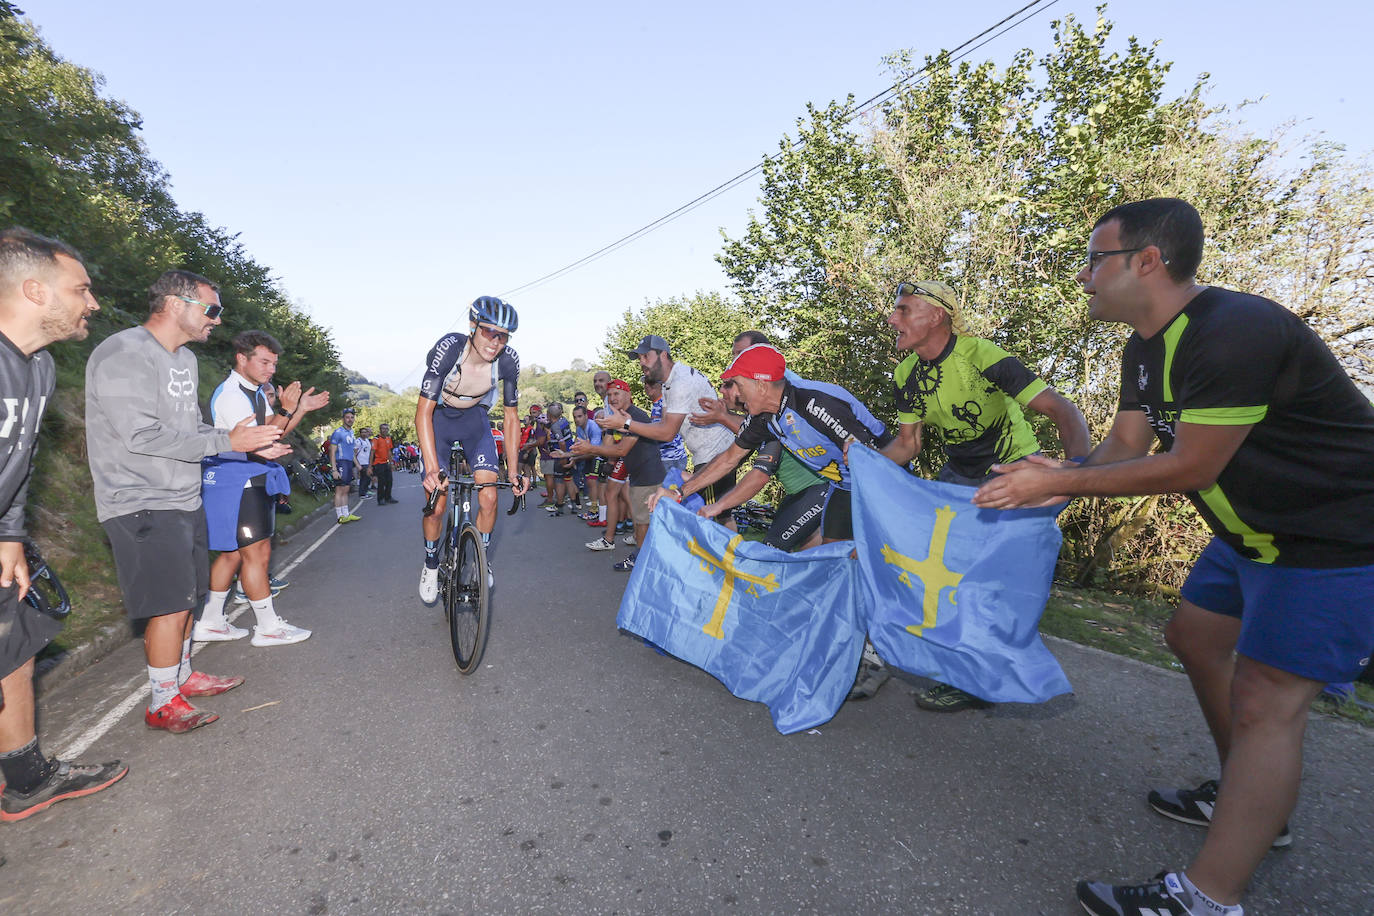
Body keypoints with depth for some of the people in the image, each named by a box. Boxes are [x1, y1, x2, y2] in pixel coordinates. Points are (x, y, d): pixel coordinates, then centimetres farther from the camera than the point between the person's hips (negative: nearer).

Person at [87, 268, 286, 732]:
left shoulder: (185, 359, 13)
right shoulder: (123, 354, -17)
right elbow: (143, 437, -23)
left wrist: (252, 445, 4)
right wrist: (228, 441, -20)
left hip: (183, 500, 9)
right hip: (143, 505, -9)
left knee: (183, 599, 18)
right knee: (170, 605, -4)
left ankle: (183, 675, 34)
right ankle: (163, 704, 11)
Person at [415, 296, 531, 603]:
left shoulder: (508, 360, -23)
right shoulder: (448, 349, -32)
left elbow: (511, 417, -11)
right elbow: (423, 412, -31)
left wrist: (515, 469, -15)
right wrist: (431, 468, -40)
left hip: (475, 419, 2)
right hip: (438, 418, -2)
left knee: (489, 499, -12)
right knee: (436, 505, -7)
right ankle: (431, 566, 20)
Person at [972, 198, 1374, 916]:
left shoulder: (1235, 332, -27)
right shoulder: (1146, 350, 5)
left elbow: (1190, 467, -27)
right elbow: (1125, 446, 1)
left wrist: (1060, 480, -24)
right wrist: (1060, 481, -17)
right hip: (1256, 530, 10)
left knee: (1264, 701, -12)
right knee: (1194, 637, 18)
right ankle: (1244, 799, 35)